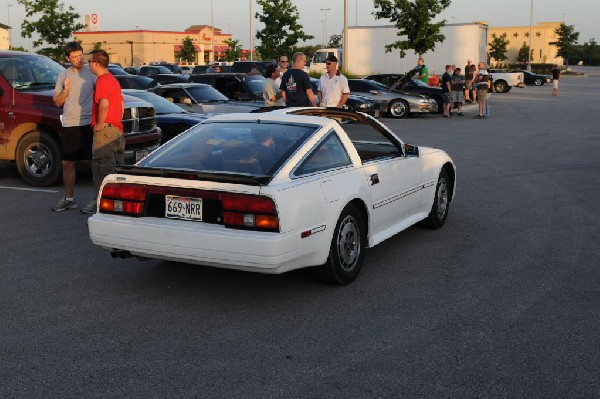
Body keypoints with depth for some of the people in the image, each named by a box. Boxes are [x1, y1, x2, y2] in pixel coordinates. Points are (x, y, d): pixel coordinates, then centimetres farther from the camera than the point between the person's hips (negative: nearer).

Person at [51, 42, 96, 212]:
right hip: (69, 125, 5)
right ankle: (69, 199, 22)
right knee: (67, 164, 10)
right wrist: (65, 90, -5)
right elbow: (57, 102, 14)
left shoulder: (91, 73, 0)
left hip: (88, 124, -4)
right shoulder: (63, 75, 12)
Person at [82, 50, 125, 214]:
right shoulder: (113, 80, 18)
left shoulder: (102, 80, -12)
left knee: (101, 169, -5)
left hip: (104, 131, -10)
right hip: (117, 130, 10)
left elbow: (104, 104, -27)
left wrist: (99, 125, -18)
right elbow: (121, 105, 22)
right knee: (117, 168, 13)